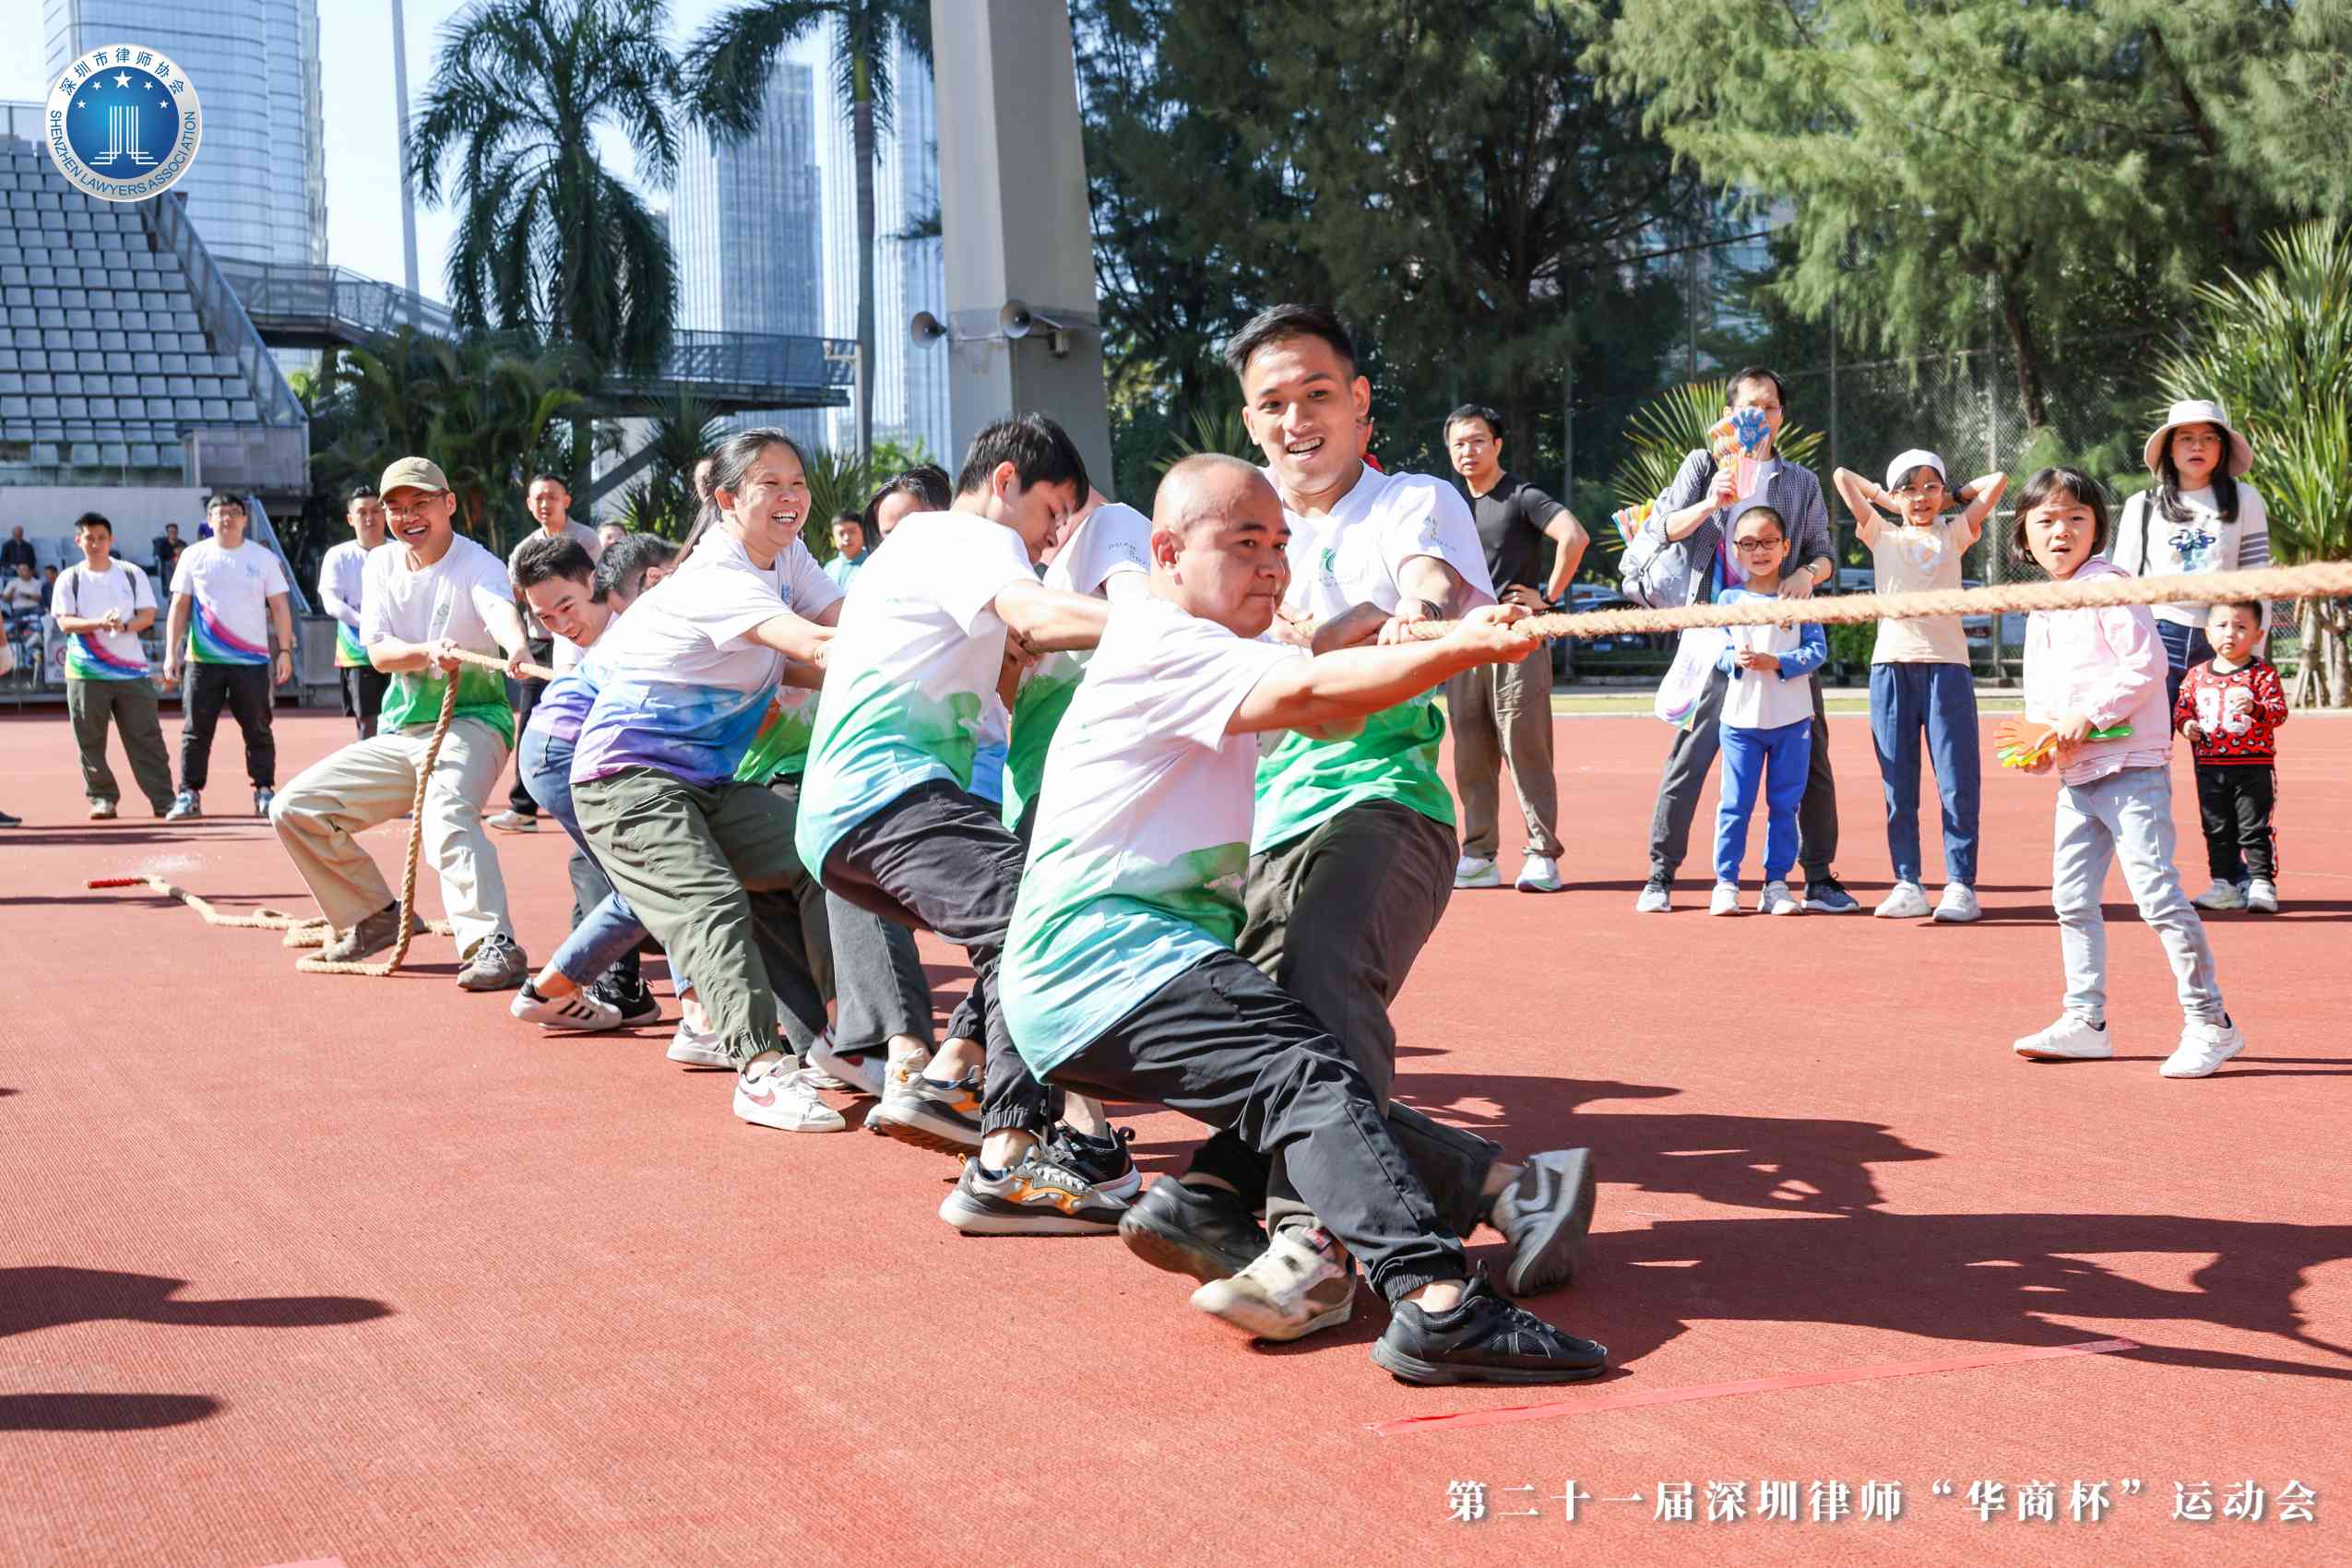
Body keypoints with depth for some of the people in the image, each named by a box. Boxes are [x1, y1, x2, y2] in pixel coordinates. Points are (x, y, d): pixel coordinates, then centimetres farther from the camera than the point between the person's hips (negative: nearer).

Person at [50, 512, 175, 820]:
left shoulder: (132, 574, 7)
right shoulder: (69, 579, 4)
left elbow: (148, 615, 2)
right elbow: (64, 622, -5)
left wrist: (124, 625, -18)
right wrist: (99, 623, -22)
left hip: (131, 670, 0)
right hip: (85, 673, 0)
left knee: (146, 736, -1)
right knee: (90, 740, 0)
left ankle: (163, 798, 1)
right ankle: (102, 798, 10)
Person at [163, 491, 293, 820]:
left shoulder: (263, 557, 4)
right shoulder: (194, 556, 5)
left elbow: (279, 607, 4)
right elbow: (179, 607, 7)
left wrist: (285, 650, -5)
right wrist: (171, 653, 0)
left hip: (252, 660, 0)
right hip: (202, 660, 0)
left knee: (258, 730, 2)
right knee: (196, 730, -1)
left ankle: (264, 793, 9)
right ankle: (189, 795, 4)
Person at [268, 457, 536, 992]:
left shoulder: (478, 565, -12)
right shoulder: (382, 565, 6)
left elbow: (501, 612, -36)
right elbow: (378, 650, -7)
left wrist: (517, 648, -61)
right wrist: (429, 652, -29)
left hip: (471, 721, -7)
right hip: (399, 733, 7)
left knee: (448, 815, -36)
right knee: (296, 808, 5)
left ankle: (493, 944, -47)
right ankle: (377, 916, 19)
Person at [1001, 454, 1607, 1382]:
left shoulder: (1207, 653, 24)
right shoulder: (1160, 644, -9)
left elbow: (1333, 712, 14)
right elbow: (1308, 693, -25)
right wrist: (1461, 649, -33)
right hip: (1103, 959, -12)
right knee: (1308, 1073, -27)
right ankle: (1438, 1305, -43)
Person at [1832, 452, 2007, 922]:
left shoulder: (1954, 535, 16)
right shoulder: (1882, 535, 15)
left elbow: (1997, 481, 16)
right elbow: (1842, 477, 15)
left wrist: (1953, 496, 24)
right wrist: (1886, 499, 23)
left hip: (1947, 663, -1)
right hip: (1892, 666, 1)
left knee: (1958, 781, -5)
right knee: (1898, 784, 2)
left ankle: (1960, 885, -3)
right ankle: (1908, 884, 6)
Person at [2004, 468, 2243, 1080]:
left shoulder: (2108, 585, -8)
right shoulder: (2042, 611, 16)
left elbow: (2146, 664, -17)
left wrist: (2087, 716, -18)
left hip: (2131, 765, -9)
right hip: (2075, 775, 9)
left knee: (2156, 892, -12)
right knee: (2073, 898, 11)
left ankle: (2210, 1023, -6)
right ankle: (2086, 1022, 19)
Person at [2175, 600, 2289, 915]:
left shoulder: (2262, 673, -6)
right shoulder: (2197, 675, 6)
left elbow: (2279, 711, -13)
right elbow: (2182, 707, 14)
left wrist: (2256, 708, -32)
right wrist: (2186, 724, -7)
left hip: (2254, 764, -4)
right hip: (2210, 767, 4)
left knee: (2254, 828, -2)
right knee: (2217, 829, 10)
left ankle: (2262, 882, 5)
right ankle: (2225, 885, 18)